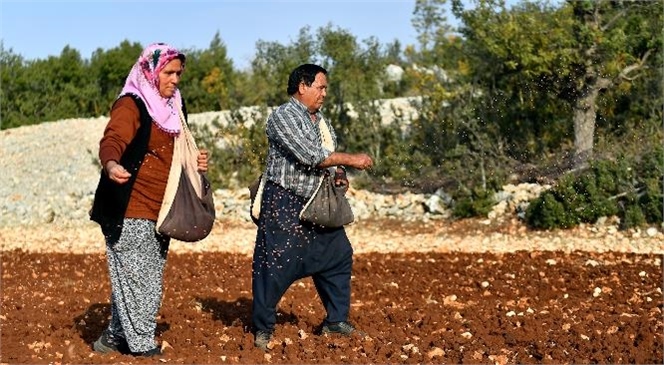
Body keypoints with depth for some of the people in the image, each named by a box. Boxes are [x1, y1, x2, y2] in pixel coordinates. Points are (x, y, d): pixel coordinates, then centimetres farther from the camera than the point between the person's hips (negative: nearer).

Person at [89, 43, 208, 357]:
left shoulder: (172, 108, 16)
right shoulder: (132, 105, -9)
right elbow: (112, 140, -26)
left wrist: (194, 163, 7)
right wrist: (111, 165, -47)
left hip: (159, 211, 9)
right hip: (130, 212, -8)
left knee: (150, 281, 13)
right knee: (136, 278, -6)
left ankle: (116, 337, 24)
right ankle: (141, 345, 3)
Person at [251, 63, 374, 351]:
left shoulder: (321, 120, 14)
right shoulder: (283, 117, -13)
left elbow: (327, 156, 21)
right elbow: (310, 155, -22)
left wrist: (338, 174, -2)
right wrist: (351, 160, -17)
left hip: (317, 203, 9)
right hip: (284, 202, -8)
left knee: (338, 257, 9)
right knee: (275, 265, -6)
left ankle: (336, 320, 21)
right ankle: (263, 329, 7)